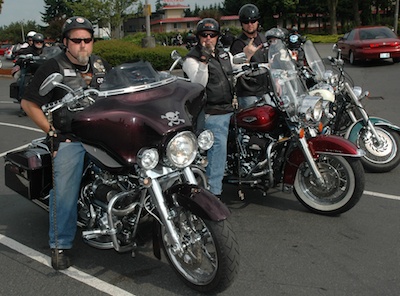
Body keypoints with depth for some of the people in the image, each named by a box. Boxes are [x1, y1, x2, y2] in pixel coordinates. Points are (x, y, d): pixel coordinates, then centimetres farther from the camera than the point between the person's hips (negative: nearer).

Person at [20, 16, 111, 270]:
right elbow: (28, 103, -3)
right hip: (68, 139, -4)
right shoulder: (53, 68, -2)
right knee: (65, 192, -6)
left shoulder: (102, 66, 14)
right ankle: (61, 245, 8)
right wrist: (52, 132, -7)